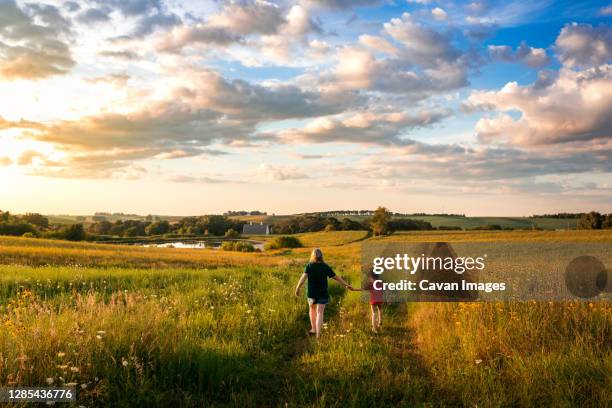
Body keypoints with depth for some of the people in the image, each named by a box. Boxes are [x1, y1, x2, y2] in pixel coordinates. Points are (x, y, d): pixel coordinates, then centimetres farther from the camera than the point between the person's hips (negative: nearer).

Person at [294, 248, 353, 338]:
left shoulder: (309, 266, -5)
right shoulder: (326, 267, -1)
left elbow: (303, 277, -18)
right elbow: (336, 277, 2)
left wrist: (297, 288, -20)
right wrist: (347, 285, 10)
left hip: (312, 293, 0)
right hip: (323, 294, 0)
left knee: (312, 309, 24)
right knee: (319, 313, 3)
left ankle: (313, 329, 31)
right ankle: (318, 334, -3)